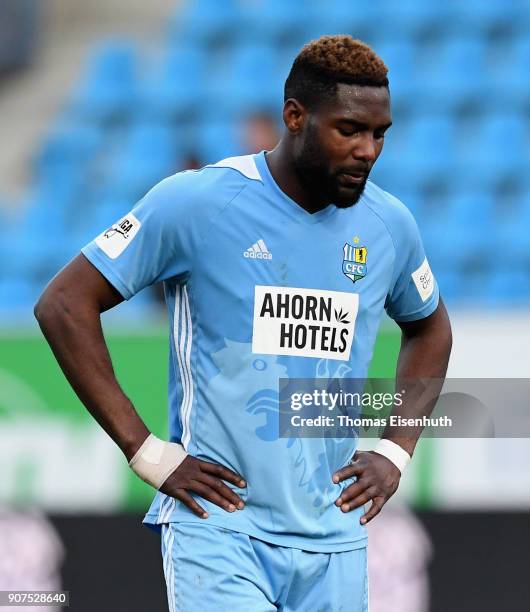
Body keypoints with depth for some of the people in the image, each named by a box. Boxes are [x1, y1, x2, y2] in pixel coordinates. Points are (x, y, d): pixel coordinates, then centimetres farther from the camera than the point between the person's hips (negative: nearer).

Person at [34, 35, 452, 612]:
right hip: (218, 526, -5)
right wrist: (147, 453, -10)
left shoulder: (389, 224, 7)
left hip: (332, 538, 5)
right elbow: (64, 304, -7)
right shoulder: (197, 203, -9)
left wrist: (395, 453, 12)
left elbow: (428, 328, 27)